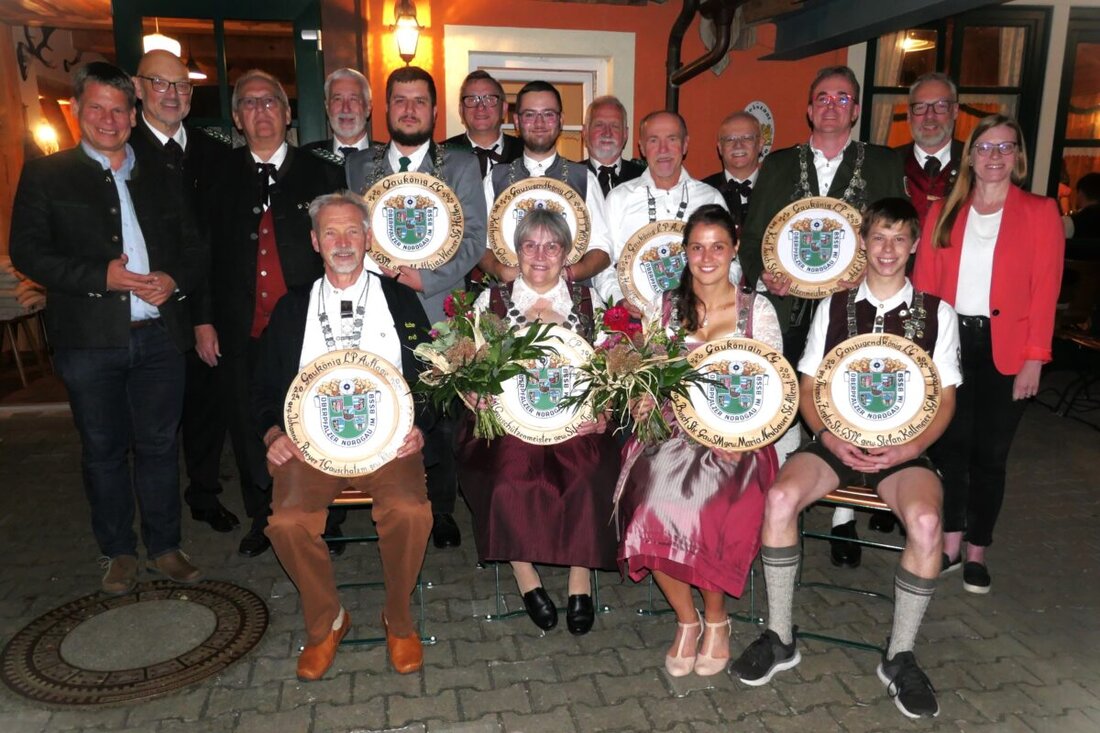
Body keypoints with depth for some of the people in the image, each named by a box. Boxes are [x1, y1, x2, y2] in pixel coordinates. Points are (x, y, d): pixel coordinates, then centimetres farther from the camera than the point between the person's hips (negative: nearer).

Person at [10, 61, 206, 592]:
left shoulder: (159, 177, 15)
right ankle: (119, 552, 25)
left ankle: (164, 547, 22)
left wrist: (175, 280, -7)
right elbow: (27, 252, -3)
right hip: (90, 339, -1)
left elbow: (195, 247, 14)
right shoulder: (46, 175, 6)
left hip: (159, 334, 2)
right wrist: (101, 276, -15)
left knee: (159, 445, 8)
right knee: (103, 449, 9)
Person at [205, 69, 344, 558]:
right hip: (241, 331, 2)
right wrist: (205, 318, 5)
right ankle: (261, 518, 28)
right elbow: (207, 251, 9)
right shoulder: (219, 175, 9)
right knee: (249, 427, 9)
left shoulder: (321, 173, 6)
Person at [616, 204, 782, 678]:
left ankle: (715, 617, 0)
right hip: (674, 432, 2)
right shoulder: (665, 307, 11)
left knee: (706, 503, -30)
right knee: (653, 501, -27)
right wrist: (646, 400, -10)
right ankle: (687, 618, -1)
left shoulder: (758, 310, 4)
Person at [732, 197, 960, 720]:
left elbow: (944, 399, 6)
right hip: (836, 440, 1)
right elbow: (807, 387, 8)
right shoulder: (834, 306, 10)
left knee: (925, 521, -32)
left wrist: (911, 448, -12)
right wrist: (828, 437, -10)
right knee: (780, 499, -28)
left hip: (902, 448, -1)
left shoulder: (936, 313, 8)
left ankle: (900, 657, -9)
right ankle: (779, 638, -9)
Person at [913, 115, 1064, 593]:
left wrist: (1034, 358, -9)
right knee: (948, 444, 5)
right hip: (948, 342, 2)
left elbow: (1045, 291, -3)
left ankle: (977, 552, 21)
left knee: (989, 452, 6)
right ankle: (950, 544, 21)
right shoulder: (943, 213, 7)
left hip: (1005, 350, -1)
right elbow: (924, 283, 3)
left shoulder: (1040, 213, 2)